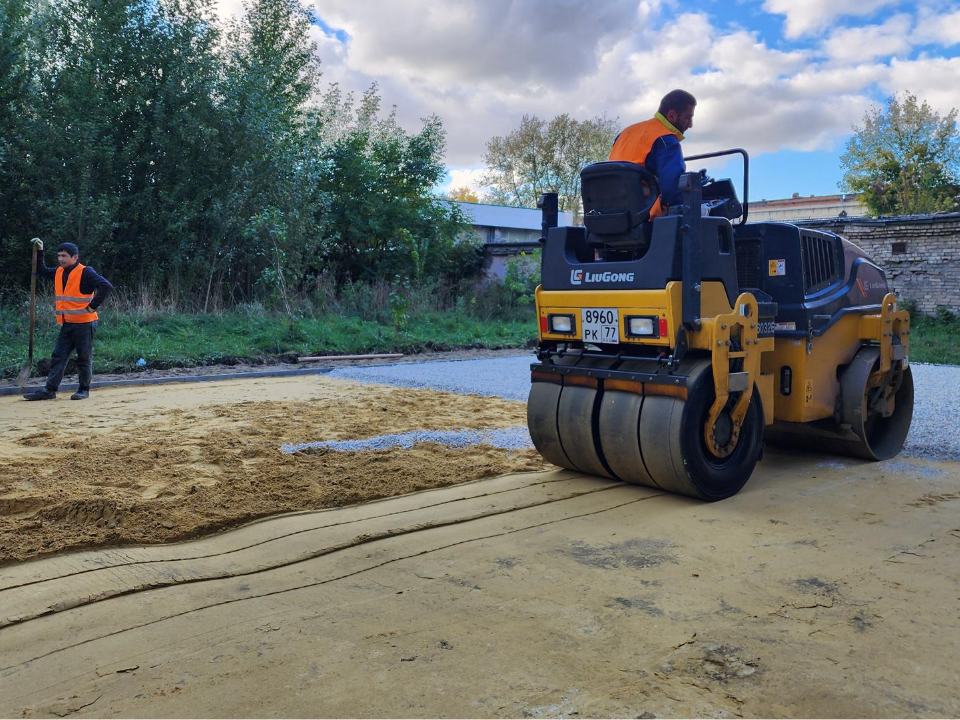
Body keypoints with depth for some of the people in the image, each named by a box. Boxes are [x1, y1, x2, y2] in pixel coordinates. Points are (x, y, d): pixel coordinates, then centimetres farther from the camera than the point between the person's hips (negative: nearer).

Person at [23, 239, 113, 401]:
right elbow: (42, 271, 29)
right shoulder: (58, 272, 11)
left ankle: (84, 390, 14)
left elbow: (106, 286, -24)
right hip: (67, 324, 8)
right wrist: (39, 252, 17)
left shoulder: (86, 272, -13)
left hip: (84, 324, -8)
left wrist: (92, 306, -21)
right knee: (58, 357, 5)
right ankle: (49, 390, 7)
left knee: (84, 358, 3)